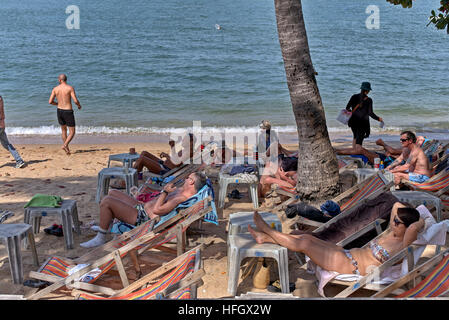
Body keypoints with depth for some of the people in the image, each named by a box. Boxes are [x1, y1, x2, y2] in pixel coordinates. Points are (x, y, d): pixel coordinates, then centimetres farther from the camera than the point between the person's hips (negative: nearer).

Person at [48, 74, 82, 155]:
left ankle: (67, 149, 23)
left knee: (64, 131, 21)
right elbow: (75, 101, -17)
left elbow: (50, 102, 0)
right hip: (68, 112, -4)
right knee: (72, 132, 4)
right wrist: (79, 105, 5)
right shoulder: (70, 88, -11)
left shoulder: (55, 89, 0)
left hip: (59, 111, 5)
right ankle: (65, 145, -18)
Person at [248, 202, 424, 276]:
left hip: (351, 267, -9)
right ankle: (265, 237, 11)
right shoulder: (391, 233, 8)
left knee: (305, 244, -10)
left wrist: (420, 223, -17)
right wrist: (411, 211, 10)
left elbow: (414, 228, -37)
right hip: (349, 254, 9)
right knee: (307, 237, 2)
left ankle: (266, 229, 6)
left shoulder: (403, 245, -18)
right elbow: (397, 205, 20)